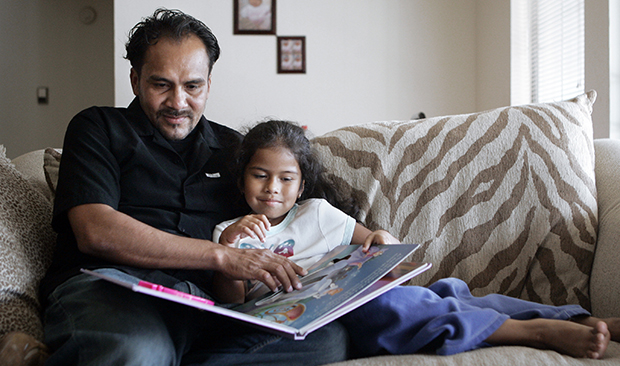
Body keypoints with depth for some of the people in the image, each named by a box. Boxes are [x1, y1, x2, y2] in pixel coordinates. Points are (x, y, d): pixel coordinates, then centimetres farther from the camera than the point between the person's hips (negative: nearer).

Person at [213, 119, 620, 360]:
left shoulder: (317, 212, 21)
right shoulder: (228, 232, 16)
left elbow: (382, 246, 17)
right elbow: (232, 302, 2)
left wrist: (382, 240, -7)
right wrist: (227, 248, -14)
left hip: (353, 299, 3)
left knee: (447, 292, -26)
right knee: (383, 304, -36)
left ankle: (585, 322, -27)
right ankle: (537, 331, -38)